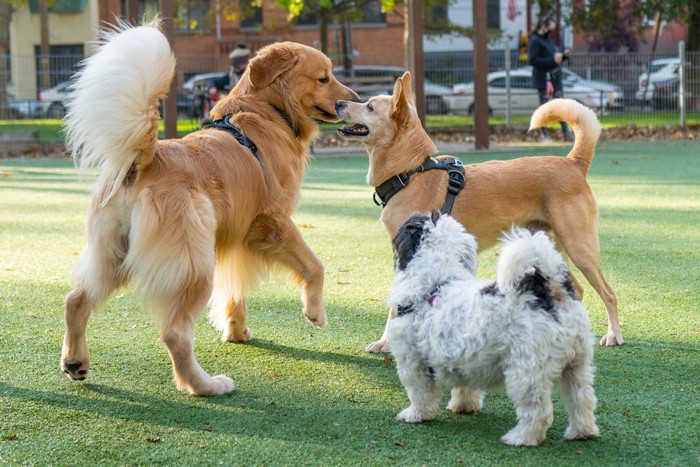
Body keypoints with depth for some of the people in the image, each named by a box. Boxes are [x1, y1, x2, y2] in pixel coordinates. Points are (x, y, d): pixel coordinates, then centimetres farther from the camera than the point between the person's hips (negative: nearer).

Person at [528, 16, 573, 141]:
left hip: (555, 78, 8)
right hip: (543, 79, -8)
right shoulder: (535, 41, -10)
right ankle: (545, 135, 5)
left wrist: (564, 55, 4)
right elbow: (532, 60, -20)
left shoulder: (548, 39, 17)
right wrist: (552, 60, -23)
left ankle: (566, 133, 7)